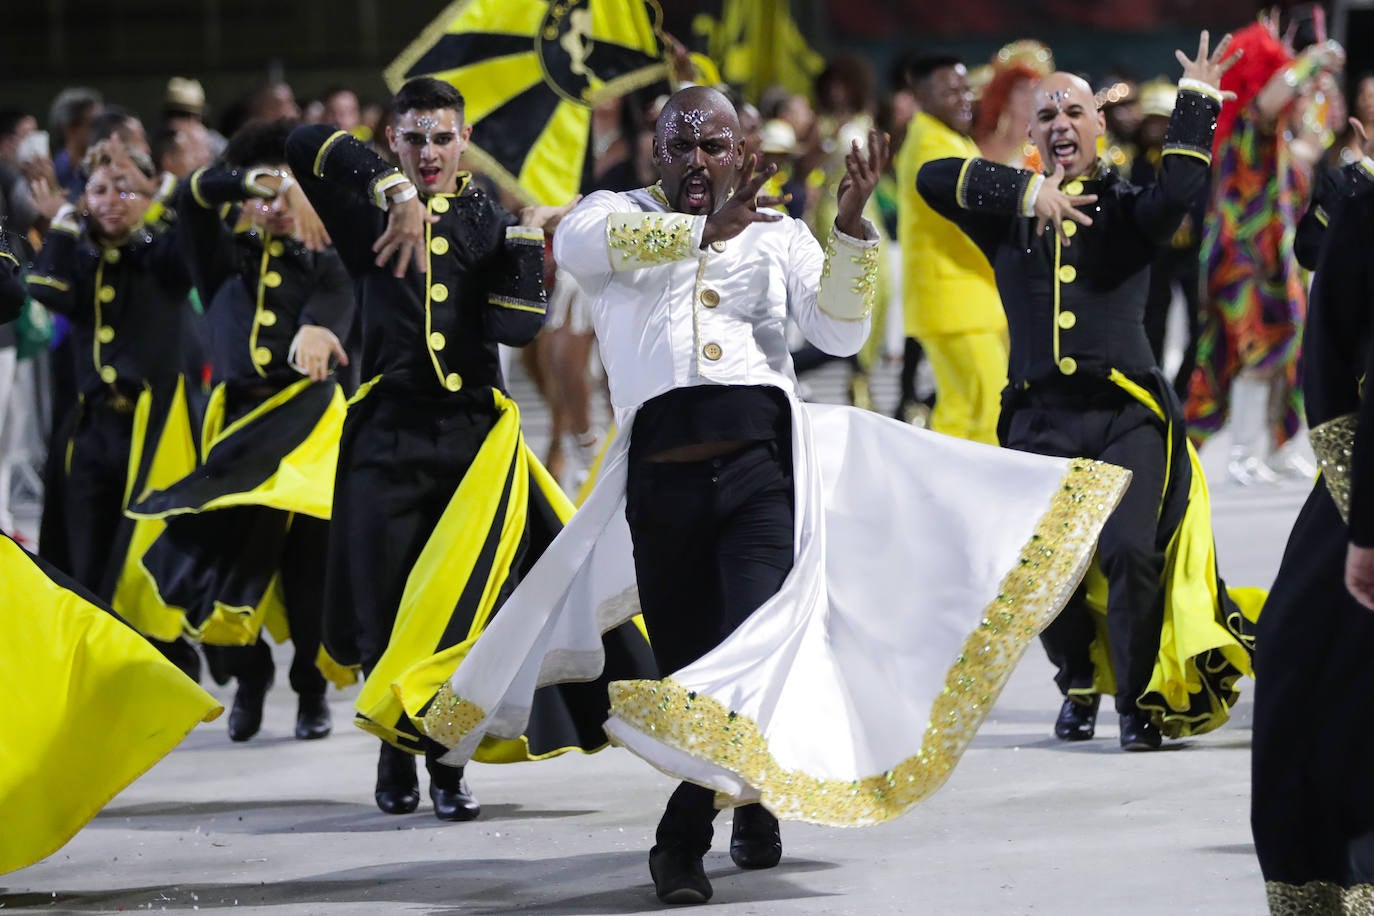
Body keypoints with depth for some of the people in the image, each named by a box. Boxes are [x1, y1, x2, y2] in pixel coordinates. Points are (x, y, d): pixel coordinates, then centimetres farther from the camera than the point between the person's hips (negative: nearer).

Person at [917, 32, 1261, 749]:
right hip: (1039, 416, 2)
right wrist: (1028, 190, -13)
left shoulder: (1126, 209, 8)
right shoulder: (1009, 216, 11)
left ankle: (1142, 699, -2)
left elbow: (1177, 194, -14)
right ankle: (1080, 684, 28)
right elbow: (932, 178, -4)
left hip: (1126, 414, -2)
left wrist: (1197, 101, -13)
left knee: (1130, 551, -17)